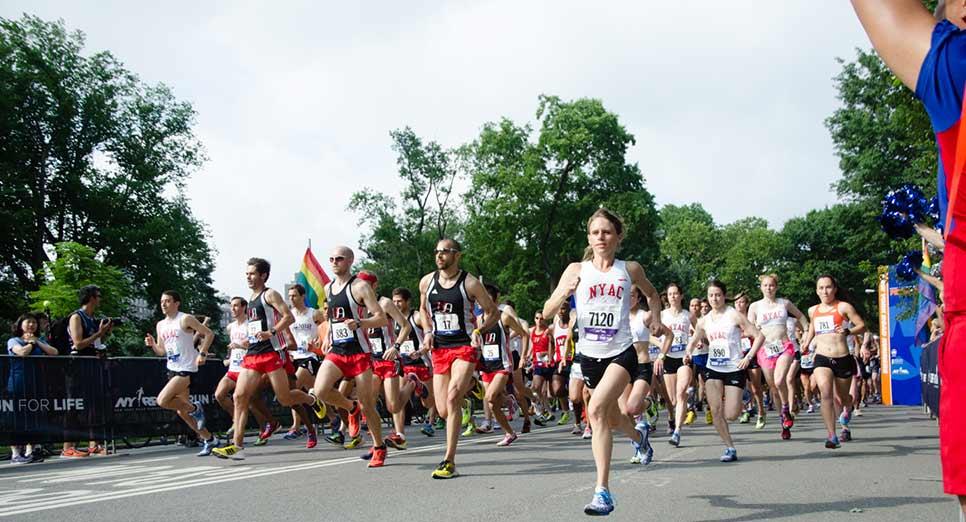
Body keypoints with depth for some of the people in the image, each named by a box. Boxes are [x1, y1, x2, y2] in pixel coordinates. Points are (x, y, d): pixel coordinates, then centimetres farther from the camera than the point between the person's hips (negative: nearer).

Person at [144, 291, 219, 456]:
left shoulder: (185, 319, -9)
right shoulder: (161, 325, 12)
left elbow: (209, 333, -10)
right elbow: (162, 351, 18)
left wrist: (202, 354, -19)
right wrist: (152, 345, -2)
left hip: (186, 369, -8)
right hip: (172, 369, 8)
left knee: (162, 401, -22)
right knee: (182, 412, 10)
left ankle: (195, 408, 1)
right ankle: (209, 439, 22)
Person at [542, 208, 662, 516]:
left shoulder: (630, 269, 1)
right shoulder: (577, 270, 0)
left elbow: (652, 295, 22)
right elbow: (547, 312, -4)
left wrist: (656, 317, 5)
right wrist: (565, 292, -22)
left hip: (621, 353, -3)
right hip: (589, 355, 3)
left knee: (597, 409, -26)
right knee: (611, 419, 20)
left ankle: (603, 491, -23)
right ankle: (639, 436, 57)